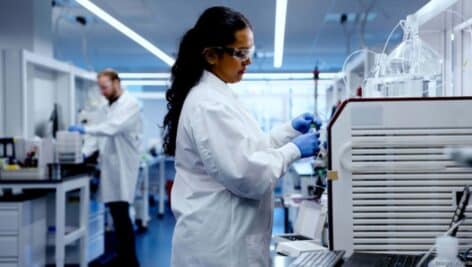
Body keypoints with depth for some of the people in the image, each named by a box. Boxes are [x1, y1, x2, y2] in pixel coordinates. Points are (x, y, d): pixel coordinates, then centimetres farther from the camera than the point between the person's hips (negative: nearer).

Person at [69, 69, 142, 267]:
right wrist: (85, 152, 5)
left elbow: (113, 128, -22)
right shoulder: (108, 107, 18)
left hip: (122, 168, -8)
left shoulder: (130, 104, -9)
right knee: (117, 215, 9)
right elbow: (103, 135, 17)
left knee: (121, 215, -9)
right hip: (109, 167, 8)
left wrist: (85, 129, -20)